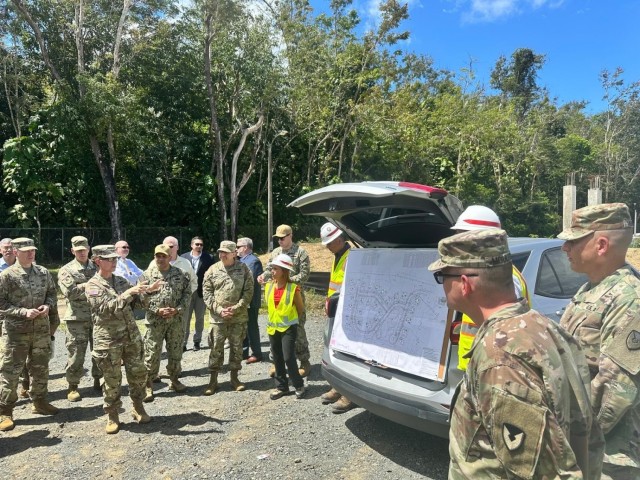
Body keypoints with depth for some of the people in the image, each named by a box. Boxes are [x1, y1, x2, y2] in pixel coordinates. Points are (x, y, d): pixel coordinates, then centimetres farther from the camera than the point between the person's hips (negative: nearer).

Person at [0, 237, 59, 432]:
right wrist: (23, 312, -20)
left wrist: (48, 305, -8)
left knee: (40, 368, 16)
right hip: (16, 331, -4)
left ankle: (39, 402, 32)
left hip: (42, 329, 5)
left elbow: (52, 292, 13)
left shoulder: (43, 272, 4)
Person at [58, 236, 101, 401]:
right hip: (77, 318, -4)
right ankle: (73, 386, 12)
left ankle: (98, 380, 26)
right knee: (76, 352, -1)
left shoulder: (97, 267, 11)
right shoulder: (66, 270, -1)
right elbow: (69, 292, -15)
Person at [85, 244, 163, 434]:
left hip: (131, 337, 5)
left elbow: (140, 303, 12)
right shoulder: (93, 285, -6)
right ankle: (112, 416, 22)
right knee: (112, 380, 5)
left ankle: (138, 408, 29)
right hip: (109, 341, -5)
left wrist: (147, 291, -7)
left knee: (138, 374, 10)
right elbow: (107, 308, -21)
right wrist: (128, 293, -29)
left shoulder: (121, 281, 10)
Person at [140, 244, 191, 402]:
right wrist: (157, 310, -15)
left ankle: (174, 380, 29)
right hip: (155, 321, -2)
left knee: (176, 352, 12)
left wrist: (177, 309, -10)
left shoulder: (180, 274, 3)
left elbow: (187, 293, 4)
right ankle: (148, 385, 13)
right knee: (152, 354, 1)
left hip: (176, 321, 2)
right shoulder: (147, 275, -2)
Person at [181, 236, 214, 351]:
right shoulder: (183, 257, 2)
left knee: (200, 318, 10)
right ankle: (183, 342, 10)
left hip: (201, 292, 0)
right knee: (185, 318, 4)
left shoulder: (208, 258, -2)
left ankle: (197, 341, 22)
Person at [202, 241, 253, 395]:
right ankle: (213, 379, 19)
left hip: (239, 317, 0)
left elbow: (248, 292, -5)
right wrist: (219, 309, -10)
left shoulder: (243, 269, -2)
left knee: (236, 347, 10)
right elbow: (206, 293, 0)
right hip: (218, 317, 0)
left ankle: (234, 377, 25)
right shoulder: (212, 270, 1)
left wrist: (235, 308, -14)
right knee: (216, 348, 6)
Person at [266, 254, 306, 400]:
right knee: (277, 359, 11)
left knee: (288, 358, -9)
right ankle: (281, 386, 23)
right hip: (273, 327, 5)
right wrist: (275, 318, 12)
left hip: (288, 328, -5)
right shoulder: (268, 287, -1)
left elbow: (301, 309, -3)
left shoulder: (293, 288, -15)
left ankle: (299, 385, 9)